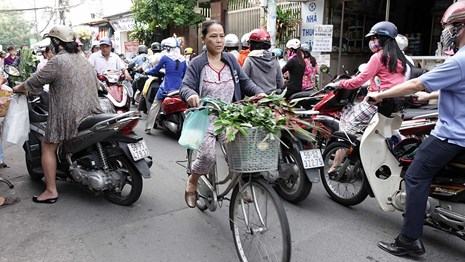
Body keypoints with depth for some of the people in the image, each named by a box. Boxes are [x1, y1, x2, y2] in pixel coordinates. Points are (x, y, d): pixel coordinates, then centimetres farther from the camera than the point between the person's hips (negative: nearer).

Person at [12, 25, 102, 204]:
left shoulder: (58, 61, -10)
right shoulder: (84, 61, 13)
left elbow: (35, 82, -5)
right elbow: (96, 85, 20)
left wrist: (18, 88, 14)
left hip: (69, 115, -8)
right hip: (91, 113, 8)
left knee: (48, 147, 5)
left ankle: (51, 191, 4)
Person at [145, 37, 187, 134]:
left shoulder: (165, 57, -3)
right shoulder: (183, 60, 7)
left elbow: (156, 70, 7)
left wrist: (146, 71, 25)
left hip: (166, 88, -3)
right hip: (178, 89, 3)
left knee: (155, 105, 6)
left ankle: (148, 127, 6)